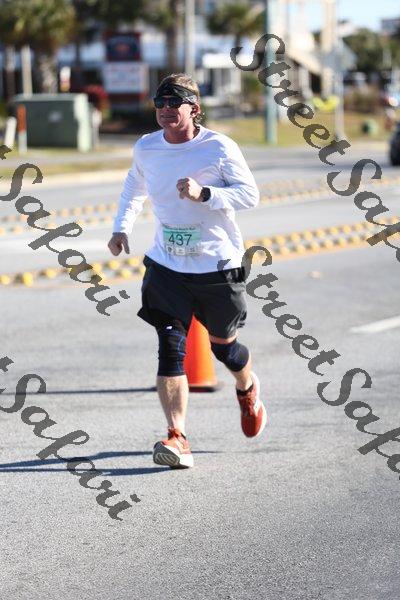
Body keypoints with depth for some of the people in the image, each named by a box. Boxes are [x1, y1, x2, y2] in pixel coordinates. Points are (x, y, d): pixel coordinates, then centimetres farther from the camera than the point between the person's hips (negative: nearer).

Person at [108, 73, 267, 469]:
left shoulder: (219, 148, -12)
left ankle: (247, 389, 51)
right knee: (170, 346, -15)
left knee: (223, 345, 15)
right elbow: (134, 185, 22)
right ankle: (177, 437, -18)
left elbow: (250, 194, -13)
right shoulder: (146, 148, 1)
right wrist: (122, 227, 10)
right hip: (166, 265, 2)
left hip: (218, 264, -2)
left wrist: (203, 193, -28)